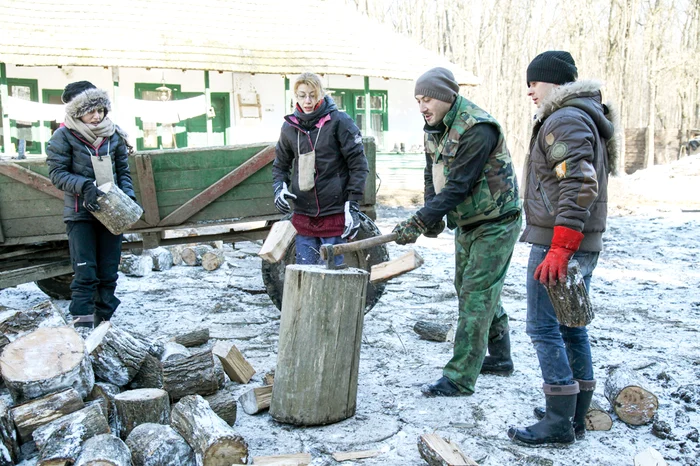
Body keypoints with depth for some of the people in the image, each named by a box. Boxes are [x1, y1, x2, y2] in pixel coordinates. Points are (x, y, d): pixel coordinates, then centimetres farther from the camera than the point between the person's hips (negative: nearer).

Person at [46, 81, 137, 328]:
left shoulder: (113, 135, 5)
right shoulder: (63, 137, -6)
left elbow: (123, 171, 11)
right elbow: (57, 173, -8)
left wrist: (128, 195, -5)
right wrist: (84, 185, -23)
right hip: (80, 213, -4)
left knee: (109, 271, 8)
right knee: (85, 271, -8)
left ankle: (103, 320, 19)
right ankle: (82, 321, -3)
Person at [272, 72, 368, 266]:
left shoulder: (339, 121, -5)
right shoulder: (290, 126, 7)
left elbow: (358, 164, -5)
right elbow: (281, 164, 20)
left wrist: (353, 206, -9)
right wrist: (279, 188, -1)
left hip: (334, 214, -4)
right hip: (303, 216, 4)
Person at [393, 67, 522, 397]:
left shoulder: (477, 129, -25)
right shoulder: (434, 129, 4)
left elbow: (458, 186, -29)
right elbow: (432, 175, 10)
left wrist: (419, 221, -31)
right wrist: (431, 215, -6)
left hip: (496, 224, -10)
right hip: (467, 224, 10)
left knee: (476, 296, -9)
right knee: (476, 290, 18)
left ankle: (460, 378, -4)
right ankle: (499, 358, 34)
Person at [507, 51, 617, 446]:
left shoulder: (565, 120, -13)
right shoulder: (588, 118, 20)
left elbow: (578, 188, -24)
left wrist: (559, 250, -27)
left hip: (557, 243, -10)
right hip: (586, 244, 10)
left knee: (544, 328, -4)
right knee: (572, 327, 14)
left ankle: (558, 423, 1)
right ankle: (577, 417, 22)